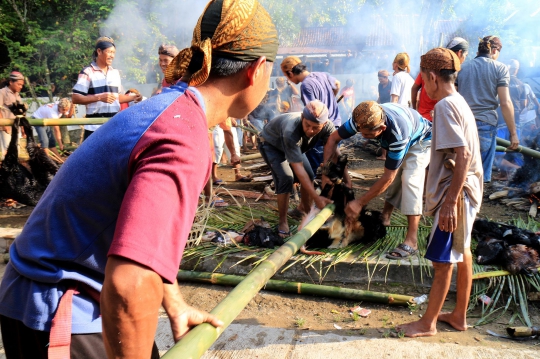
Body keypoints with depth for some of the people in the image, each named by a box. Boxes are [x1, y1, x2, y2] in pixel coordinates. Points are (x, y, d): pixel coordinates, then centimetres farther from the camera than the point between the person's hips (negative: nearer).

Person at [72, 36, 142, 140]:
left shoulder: (115, 73, 16)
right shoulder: (87, 72, -5)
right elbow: (75, 98, -11)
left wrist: (133, 98, 6)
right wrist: (99, 97, -20)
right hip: (95, 127, -6)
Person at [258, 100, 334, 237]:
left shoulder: (327, 127, -31)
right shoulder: (291, 132, -46)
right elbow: (298, 168, -45)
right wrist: (317, 198, -47)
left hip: (294, 144, 6)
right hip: (271, 144, -6)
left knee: (309, 176, 3)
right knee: (286, 178, -23)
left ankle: (303, 209, 29)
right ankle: (282, 222, -9)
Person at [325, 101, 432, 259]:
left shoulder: (397, 132, -45)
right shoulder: (362, 120, -30)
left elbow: (388, 177, -37)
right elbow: (333, 139, -15)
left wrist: (359, 203, -32)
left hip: (420, 141, -7)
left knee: (409, 180, -24)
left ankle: (411, 241, -26)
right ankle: (384, 219, 25)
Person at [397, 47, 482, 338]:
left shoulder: (445, 106, -18)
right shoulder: (459, 102, 11)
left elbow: (463, 155, -26)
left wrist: (450, 200, -25)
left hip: (455, 192, -10)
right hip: (466, 190, 10)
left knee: (442, 260, 0)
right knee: (461, 253, 18)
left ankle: (428, 324, 13)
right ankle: (459, 315, 32)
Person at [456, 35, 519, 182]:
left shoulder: (462, 67, 11)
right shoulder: (500, 68, 0)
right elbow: (505, 103, -7)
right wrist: (513, 133, -2)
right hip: (486, 124, -4)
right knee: (481, 174, 3)